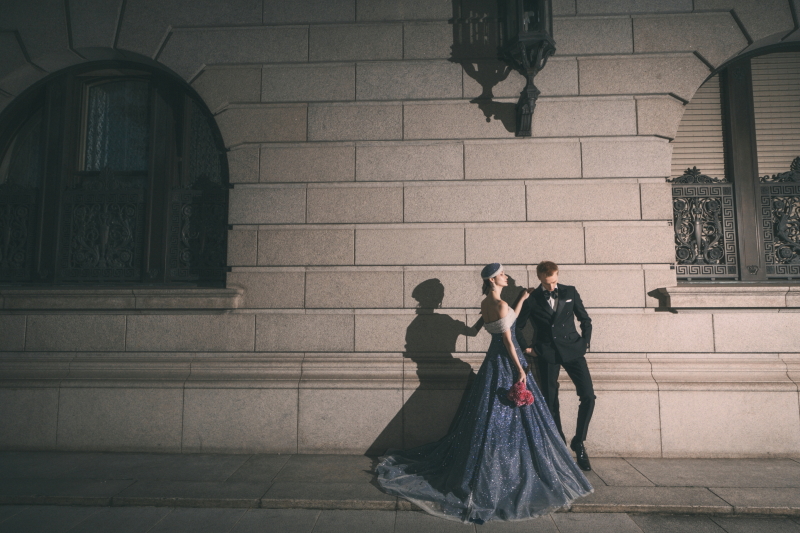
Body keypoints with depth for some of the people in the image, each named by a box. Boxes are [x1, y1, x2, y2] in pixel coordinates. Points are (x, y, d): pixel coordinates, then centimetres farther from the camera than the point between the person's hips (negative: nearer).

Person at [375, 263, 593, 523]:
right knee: (511, 417, 2)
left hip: (494, 359, 9)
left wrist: (521, 299, 22)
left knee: (489, 415, 16)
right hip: (506, 362, -9)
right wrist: (520, 369, -15)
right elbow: (508, 339, -18)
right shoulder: (500, 305, -18)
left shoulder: (486, 303, 9)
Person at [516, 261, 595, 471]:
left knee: (588, 396, -8)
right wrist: (526, 347, 0)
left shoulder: (570, 292, 5)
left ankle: (578, 442, 11)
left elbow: (585, 320, 13)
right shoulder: (531, 299, -1)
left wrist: (585, 343, 4)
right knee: (550, 403, 3)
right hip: (547, 353, -1)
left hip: (572, 349, 2)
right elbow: (516, 327, 5)